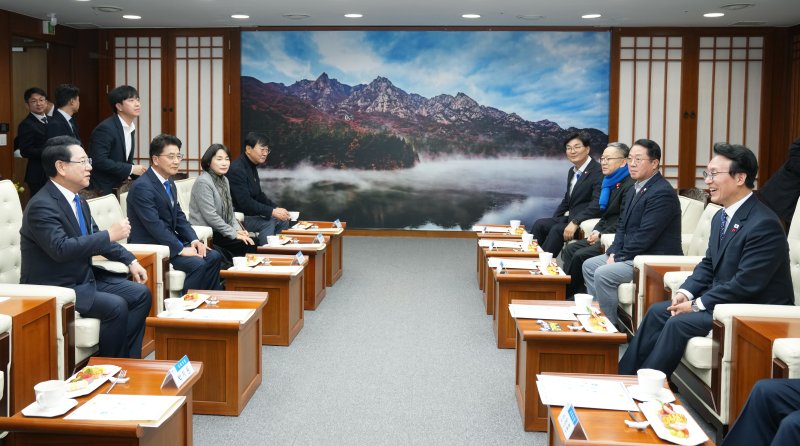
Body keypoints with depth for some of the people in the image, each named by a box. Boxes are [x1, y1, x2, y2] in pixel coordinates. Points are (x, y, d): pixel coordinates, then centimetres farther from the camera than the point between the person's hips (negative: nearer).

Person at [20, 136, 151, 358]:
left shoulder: (77, 200, 7)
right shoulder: (42, 206, -20)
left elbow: (94, 238, 20)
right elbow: (61, 248, -33)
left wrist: (130, 260, 9)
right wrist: (110, 235, -28)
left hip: (84, 278, 9)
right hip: (54, 289, -9)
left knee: (141, 294, 2)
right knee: (116, 306, -25)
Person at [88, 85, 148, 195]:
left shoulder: (131, 128, 9)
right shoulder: (105, 128, -17)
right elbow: (99, 161, -24)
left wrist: (136, 171, -1)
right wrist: (131, 169, -21)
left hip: (119, 185, 8)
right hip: (102, 189, -8)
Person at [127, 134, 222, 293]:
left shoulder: (169, 183, 11)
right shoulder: (142, 187, -19)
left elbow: (179, 217, 13)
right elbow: (155, 225, -24)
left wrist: (194, 240, -3)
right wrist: (181, 249, -24)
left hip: (170, 241, 9)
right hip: (149, 247, -9)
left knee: (213, 257, -1)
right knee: (197, 264, -23)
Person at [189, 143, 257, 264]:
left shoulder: (224, 180, 14)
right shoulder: (203, 182, -13)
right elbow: (210, 216, -19)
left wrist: (238, 229, 0)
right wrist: (234, 234, -17)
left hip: (220, 231, 8)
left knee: (255, 242, -13)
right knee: (249, 245, -20)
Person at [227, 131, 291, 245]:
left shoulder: (252, 167, 12)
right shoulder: (237, 169, -20)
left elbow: (259, 195, 19)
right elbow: (245, 202, -26)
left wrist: (276, 208, 2)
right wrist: (272, 212, -25)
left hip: (250, 213, 10)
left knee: (283, 220, 4)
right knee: (268, 223, -27)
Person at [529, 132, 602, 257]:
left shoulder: (598, 171, -14)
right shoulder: (572, 171, 15)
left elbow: (597, 204, -23)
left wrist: (575, 222, -28)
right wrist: (553, 220, 10)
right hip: (569, 218, 9)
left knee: (557, 230, -28)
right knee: (539, 224, -8)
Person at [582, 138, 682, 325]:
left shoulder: (662, 193, -20)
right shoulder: (636, 189, 12)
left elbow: (645, 236, -24)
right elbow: (622, 226, 16)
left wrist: (618, 258, -16)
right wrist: (613, 252, -1)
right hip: (633, 254, 10)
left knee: (603, 274, -23)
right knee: (589, 265, 10)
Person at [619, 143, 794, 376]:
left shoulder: (764, 224, -22)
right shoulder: (721, 217, 8)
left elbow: (745, 284, -25)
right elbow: (708, 264, 15)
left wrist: (697, 305, -19)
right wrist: (685, 293, -3)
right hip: (722, 299, 9)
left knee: (679, 323, -23)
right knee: (657, 311, 2)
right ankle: (624, 376, 6)